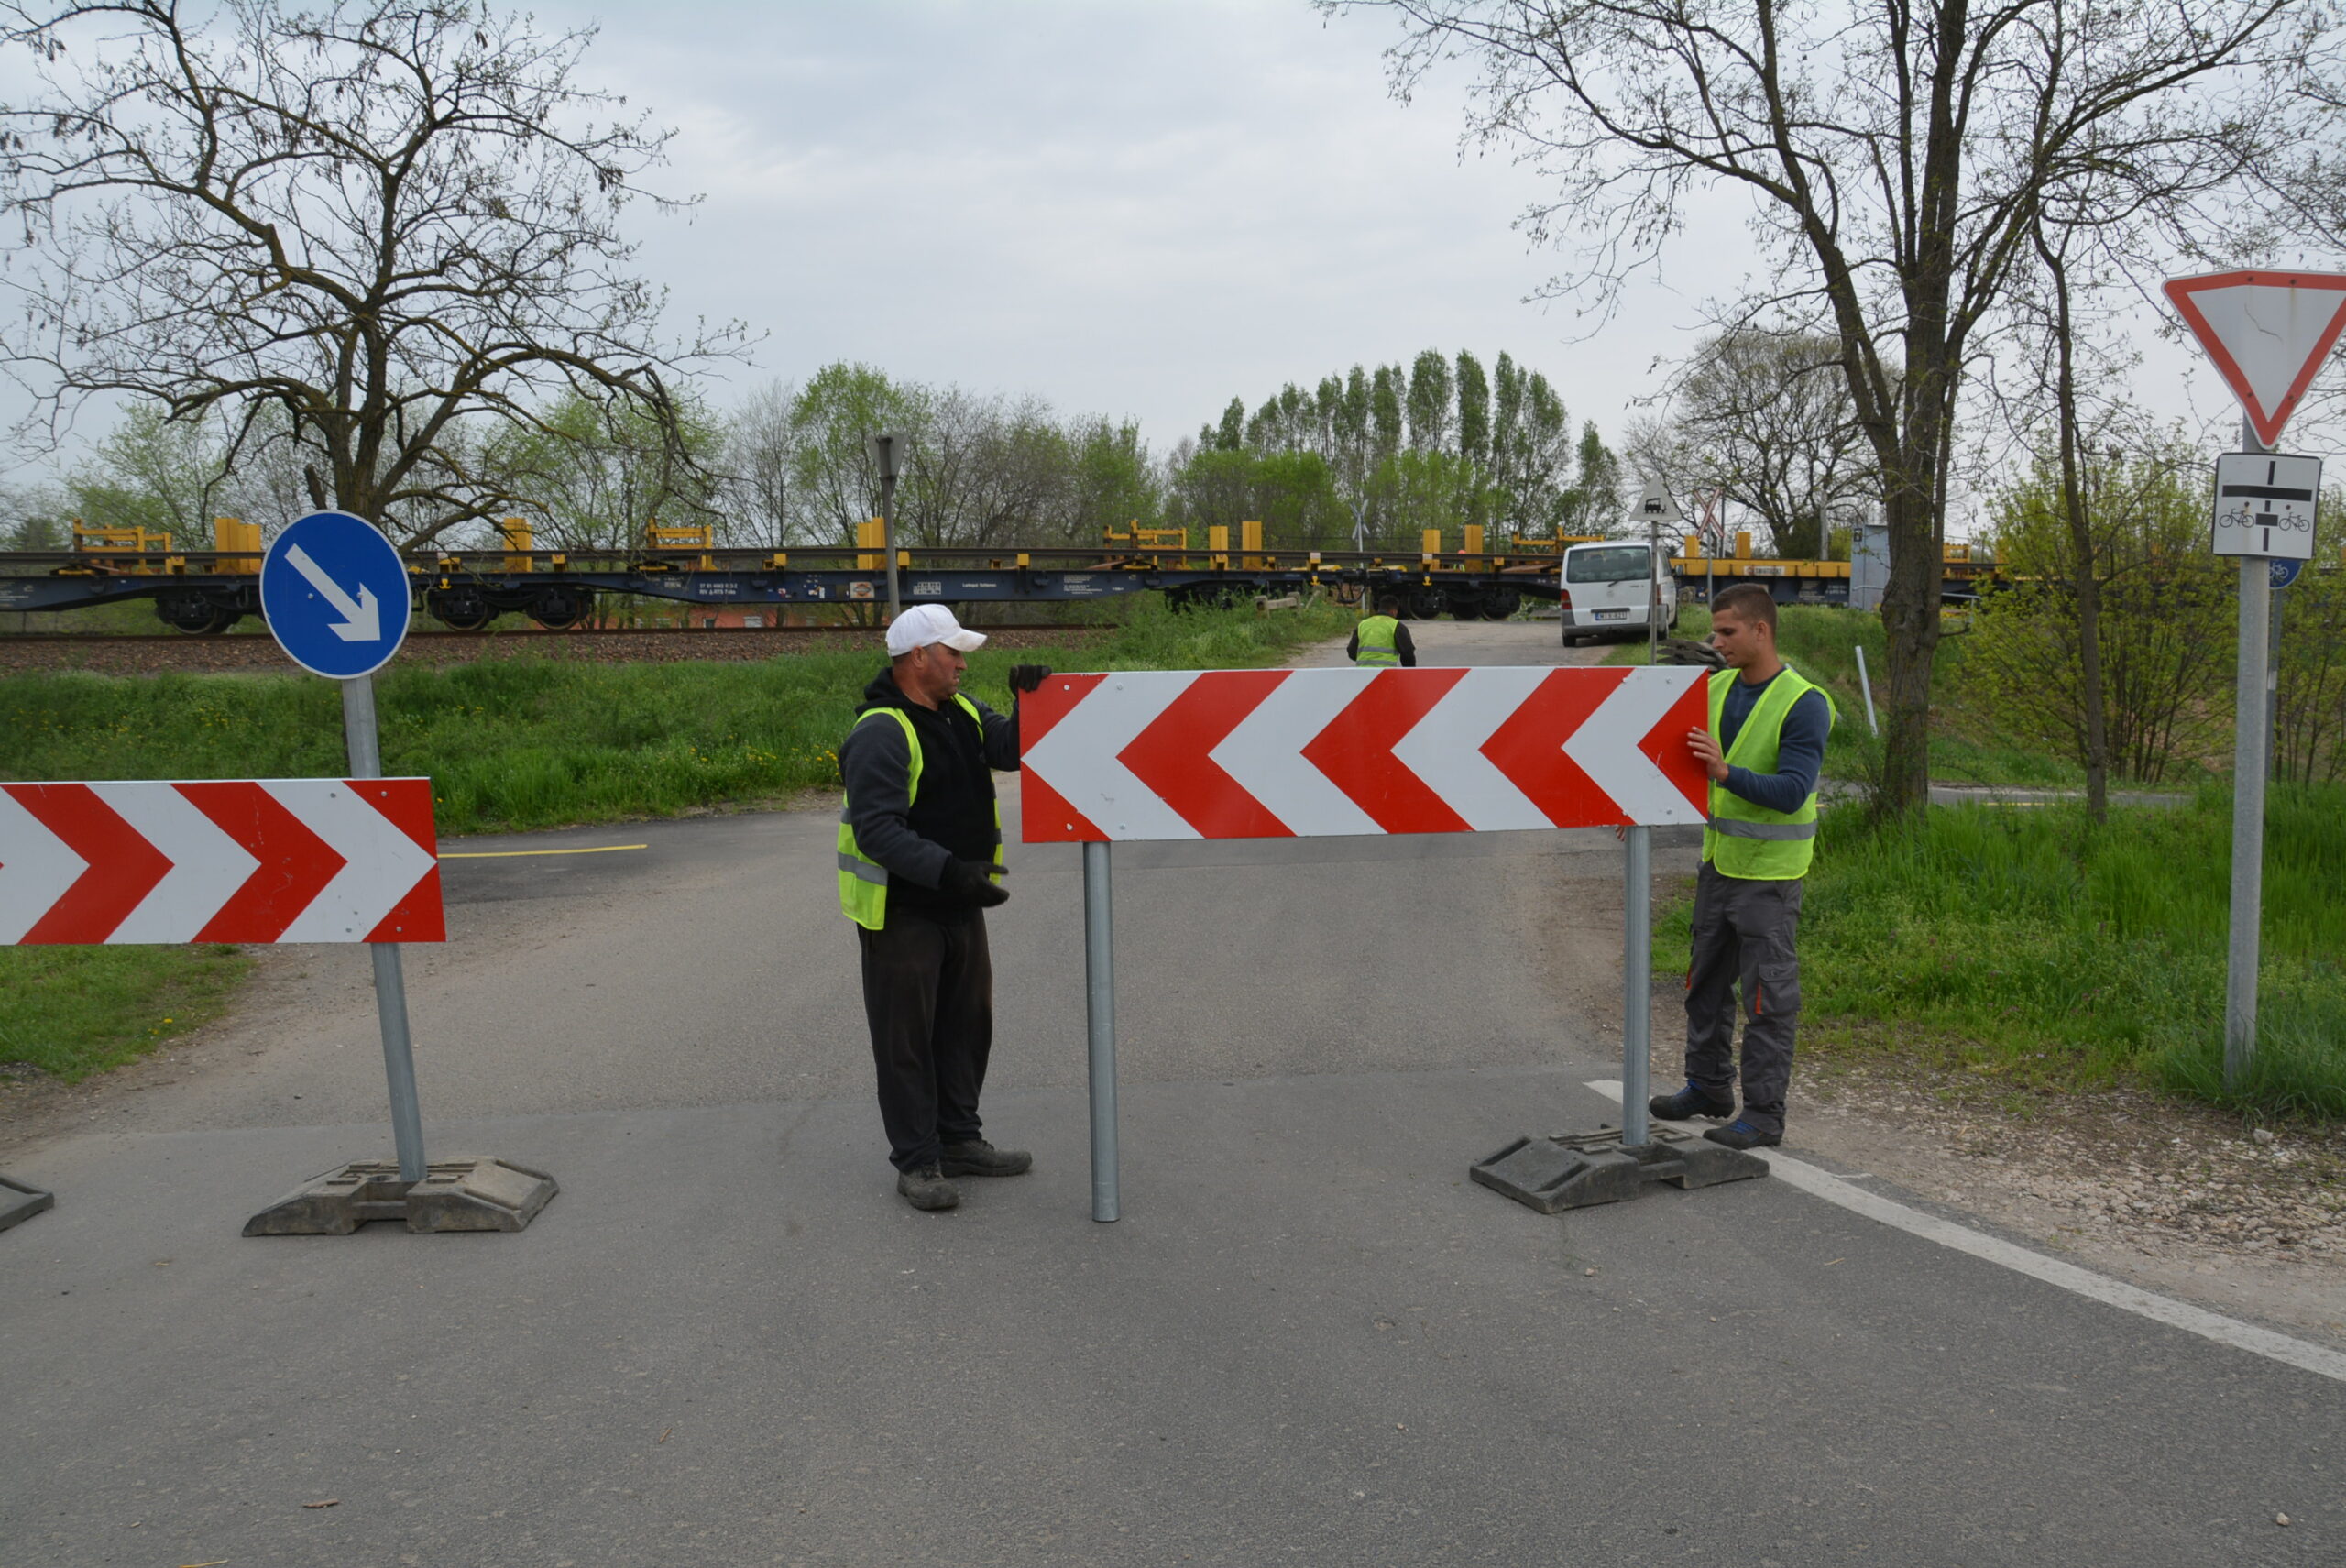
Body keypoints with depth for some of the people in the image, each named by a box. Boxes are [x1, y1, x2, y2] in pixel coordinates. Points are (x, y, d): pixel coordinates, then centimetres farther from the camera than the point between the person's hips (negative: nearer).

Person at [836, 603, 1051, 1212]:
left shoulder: (962, 712, 8)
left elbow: (1010, 749, 3)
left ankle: (958, 1140, 32)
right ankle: (916, 1162, 12)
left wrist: (1028, 706, -16)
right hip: (901, 911, -9)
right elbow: (877, 829, -28)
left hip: (961, 904, 9)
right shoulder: (879, 734, -20)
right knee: (907, 1037, 2)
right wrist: (948, 870, -36)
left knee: (967, 1024, 17)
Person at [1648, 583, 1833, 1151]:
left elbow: (1792, 791, -24)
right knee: (1706, 982, 17)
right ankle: (1708, 1087, 33)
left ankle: (1764, 1113, 10)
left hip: (1768, 871, -8)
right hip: (1718, 860, 8)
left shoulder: (1804, 704, -16)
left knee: (1768, 997, 1)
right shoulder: (1717, 688, 5)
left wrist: (1727, 773, -37)